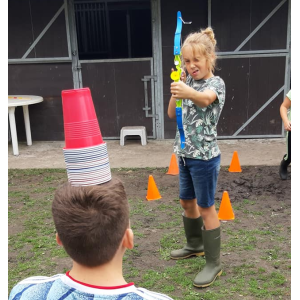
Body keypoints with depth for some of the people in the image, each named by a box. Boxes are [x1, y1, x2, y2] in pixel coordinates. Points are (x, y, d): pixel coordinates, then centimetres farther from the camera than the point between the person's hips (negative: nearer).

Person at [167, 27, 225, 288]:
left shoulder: (216, 83, -14)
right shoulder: (188, 82, 7)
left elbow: (205, 99, -38)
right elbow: (172, 114, 6)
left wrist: (188, 93, -59)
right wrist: (176, 90, -7)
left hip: (205, 156, -7)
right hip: (185, 154, 7)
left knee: (206, 207, 0)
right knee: (187, 201, 19)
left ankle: (214, 264, 14)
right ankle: (195, 245, 41)